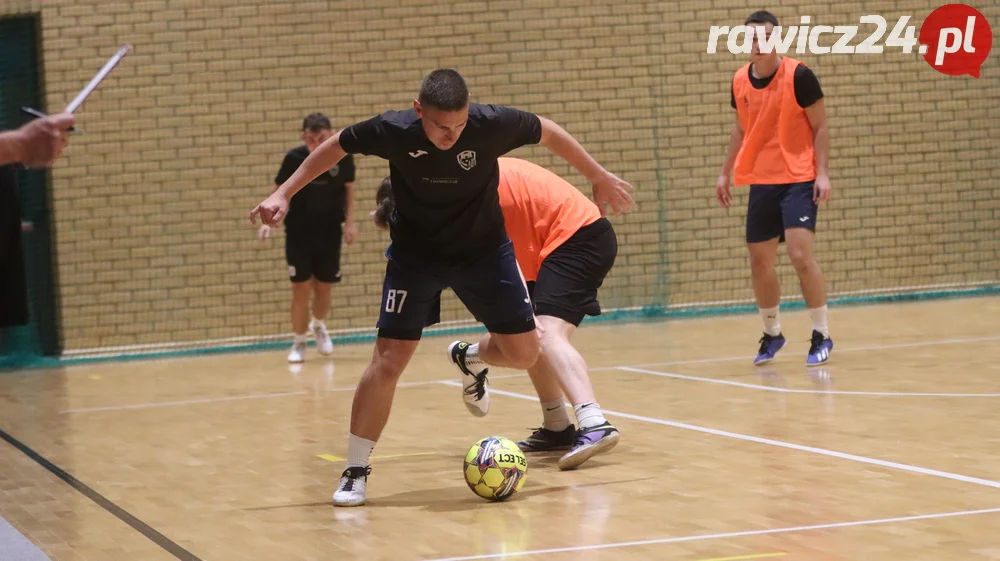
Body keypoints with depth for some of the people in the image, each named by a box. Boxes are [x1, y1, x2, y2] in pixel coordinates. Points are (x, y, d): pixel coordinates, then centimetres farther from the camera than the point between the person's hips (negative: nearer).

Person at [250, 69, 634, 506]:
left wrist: (599, 177, 5)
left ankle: (470, 360, 34)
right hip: (414, 255, -1)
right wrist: (284, 194, -5)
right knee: (388, 359, -12)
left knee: (523, 352, -2)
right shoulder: (393, 131, -25)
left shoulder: (492, 124, -26)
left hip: (484, 251, 2)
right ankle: (356, 471, 1)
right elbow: (336, 146, -6)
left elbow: (549, 133, -6)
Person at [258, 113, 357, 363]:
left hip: (330, 232, 2)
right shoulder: (294, 158, -18)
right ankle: (299, 343, 12)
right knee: (301, 288, -4)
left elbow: (349, 188, 5)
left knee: (324, 287, 8)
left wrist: (349, 221, -1)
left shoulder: (343, 157, -14)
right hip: (298, 233, -2)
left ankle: (319, 327, 39)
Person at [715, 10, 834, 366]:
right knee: (759, 262, 8)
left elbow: (820, 127, -6)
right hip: (761, 182, 5)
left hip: (798, 180, -5)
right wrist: (725, 173, 17)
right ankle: (771, 334, 28)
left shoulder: (799, 76, -11)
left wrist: (822, 173, -15)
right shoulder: (740, 81, 4)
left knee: (801, 254, -16)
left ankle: (821, 336, -3)